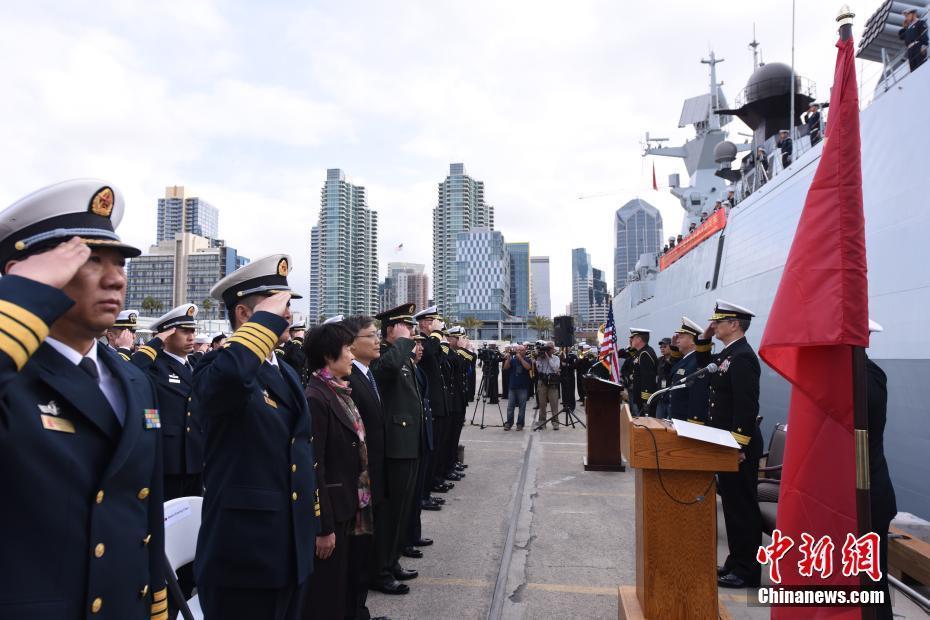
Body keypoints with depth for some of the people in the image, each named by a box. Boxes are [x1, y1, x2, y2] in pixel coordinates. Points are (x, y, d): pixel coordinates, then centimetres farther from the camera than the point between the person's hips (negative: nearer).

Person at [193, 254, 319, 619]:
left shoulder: (287, 373, 13)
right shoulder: (217, 368, -12)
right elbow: (230, 374, -40)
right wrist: (267, 317, -25)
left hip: (292, 551, 8)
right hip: (243, 554, -8)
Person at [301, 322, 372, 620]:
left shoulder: (340, 392, 7)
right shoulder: (315, 398, -20)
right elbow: (313, 467, -21)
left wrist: (355, 505, 13)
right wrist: (323, 526, -20)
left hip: (346, 507, 9)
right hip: (330, 509, -9)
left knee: (340, 583, 21)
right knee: (324, 591, 7)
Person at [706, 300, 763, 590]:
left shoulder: (743, 357, -18)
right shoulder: (726, 355, 12)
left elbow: (747, 406, -23)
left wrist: (739, 446, -24)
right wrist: (703, 337, 11)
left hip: (739, 446, -10)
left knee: (742, 506, 0)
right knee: (732, 503, 15)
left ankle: (747, 571, 10)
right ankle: (736, 562, 26)